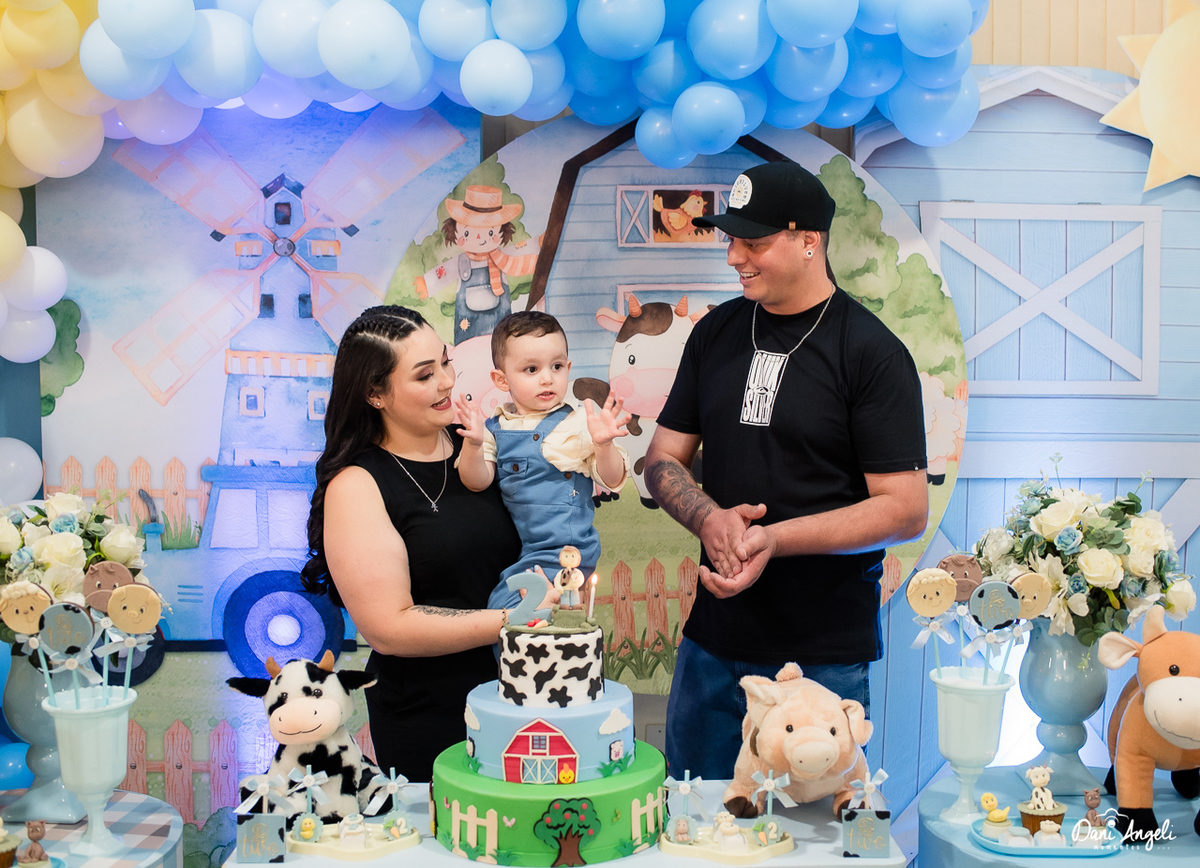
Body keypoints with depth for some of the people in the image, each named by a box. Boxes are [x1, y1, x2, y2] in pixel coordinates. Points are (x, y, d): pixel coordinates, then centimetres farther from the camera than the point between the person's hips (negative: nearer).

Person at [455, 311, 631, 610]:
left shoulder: (578, 423, -4)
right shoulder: (495, 428, 6)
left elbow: (612, 481, -5)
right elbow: (476, 482, -2)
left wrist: (604, 445, -25)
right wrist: (474, 444, -21)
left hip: (561, 553, -5)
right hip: (507, 549, 6)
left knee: (505, 606, -20)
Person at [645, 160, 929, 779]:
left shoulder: (872, 352, -9)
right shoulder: (716, 332, 8)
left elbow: (906, 509, -13)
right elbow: (663, 460, 11)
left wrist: (773, 538, -22)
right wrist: (710, 519, -11)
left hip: (824, 658, -5)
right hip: (710, 643, 5)